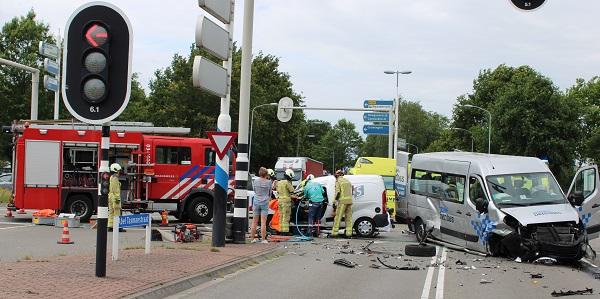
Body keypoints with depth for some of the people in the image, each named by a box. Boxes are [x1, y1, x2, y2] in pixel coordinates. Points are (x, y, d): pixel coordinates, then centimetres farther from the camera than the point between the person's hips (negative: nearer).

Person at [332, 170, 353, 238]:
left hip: (342, 201, -6)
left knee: (338, 217, -3)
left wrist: (335, 199, -4)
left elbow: (338, 192, -13)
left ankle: (334, 233, -4)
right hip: (349, 201, 6)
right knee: (348, 218, 8)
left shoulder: (338, 181, -3)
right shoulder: (347, 180, 19)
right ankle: (349, 233, 4)